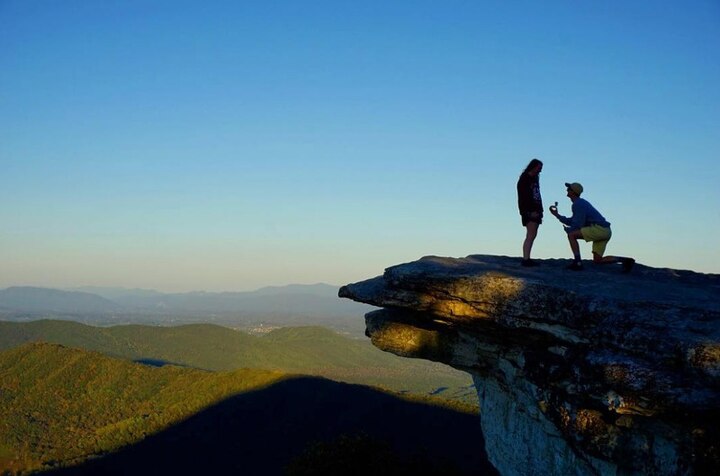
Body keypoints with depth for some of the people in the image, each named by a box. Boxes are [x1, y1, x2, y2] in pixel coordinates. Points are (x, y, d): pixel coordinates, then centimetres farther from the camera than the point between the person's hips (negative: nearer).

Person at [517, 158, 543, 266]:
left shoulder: (535, 179, 19)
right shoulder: (524, 179, -7)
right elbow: (523, 198, -14)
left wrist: (540, 210, 10)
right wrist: (531, 211, -20)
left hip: (535, 211, 9)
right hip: (529, 212, -9)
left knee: (532, 235, 6)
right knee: (530, 235, -15)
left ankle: (526, 259, 7)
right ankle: (526, 259, -19)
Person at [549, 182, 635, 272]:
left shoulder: (577, 204, -8)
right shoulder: (580, 202, 23)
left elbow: (579, 225, -13)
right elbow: (572, 222, 28)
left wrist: (567, 230, 4)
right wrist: (557, 215, 25)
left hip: (599, 229, -10)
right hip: (606, 231, 10)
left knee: (571, 235, -9)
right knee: (597, 260, 9)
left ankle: (578, 263, -14)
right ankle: (625, 260, 1)